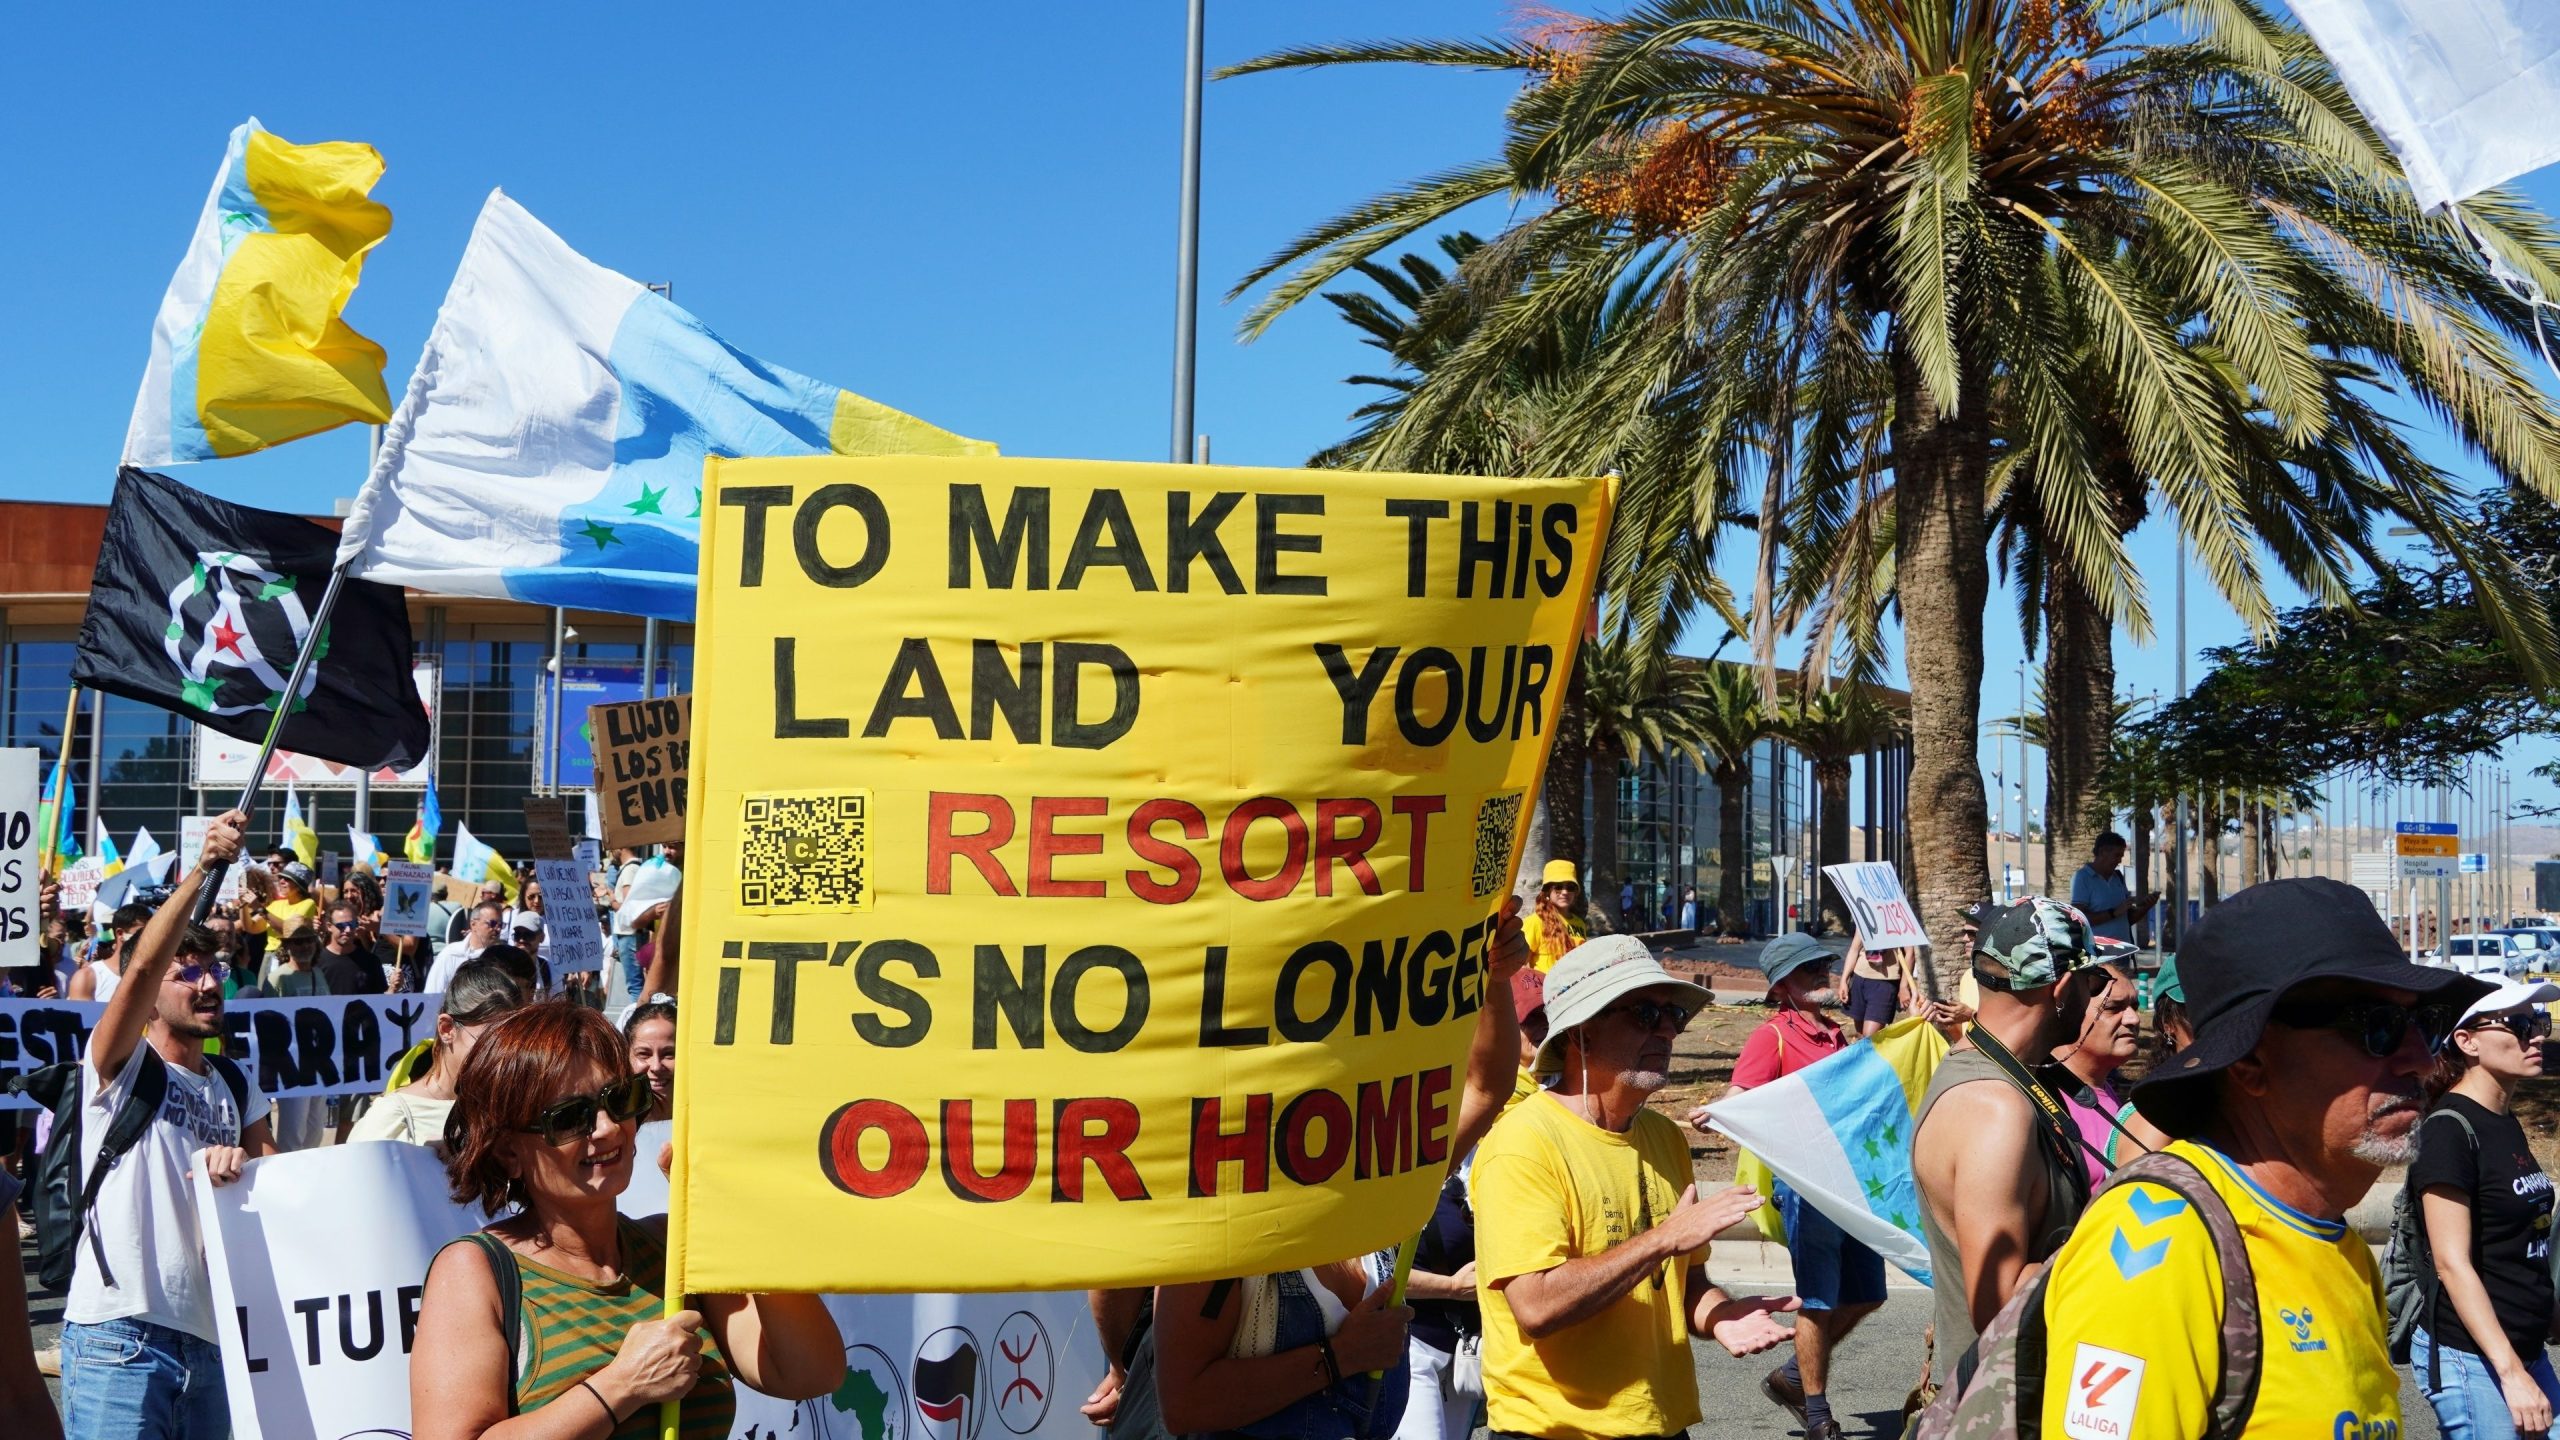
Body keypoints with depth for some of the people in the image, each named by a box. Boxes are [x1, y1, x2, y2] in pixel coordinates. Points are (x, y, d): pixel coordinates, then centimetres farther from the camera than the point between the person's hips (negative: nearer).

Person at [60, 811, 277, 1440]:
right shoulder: (119, 1065, 1)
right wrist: (202, 868, -27)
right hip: (119, 1336, -6)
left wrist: (240, 1161, -13)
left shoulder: (238, 1089, 17)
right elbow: (143, 966, -16)